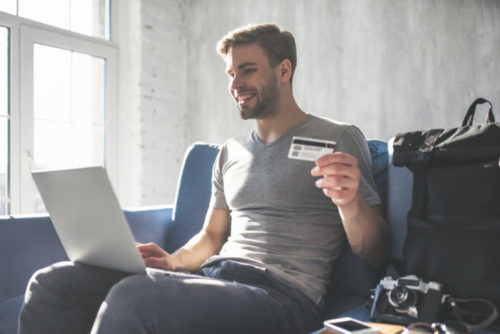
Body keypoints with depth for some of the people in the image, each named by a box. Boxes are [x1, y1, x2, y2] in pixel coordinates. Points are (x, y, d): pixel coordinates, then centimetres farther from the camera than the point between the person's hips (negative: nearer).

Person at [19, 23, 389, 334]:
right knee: (52, 283, -10)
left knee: (133, 297, -34)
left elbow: (374, 254, 0)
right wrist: (174, 261, 2)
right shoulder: (230, 153, 21)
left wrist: (350, 202, -23)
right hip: (211, 277, 7)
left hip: (283, 295, -6)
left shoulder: (338, 139, 3)